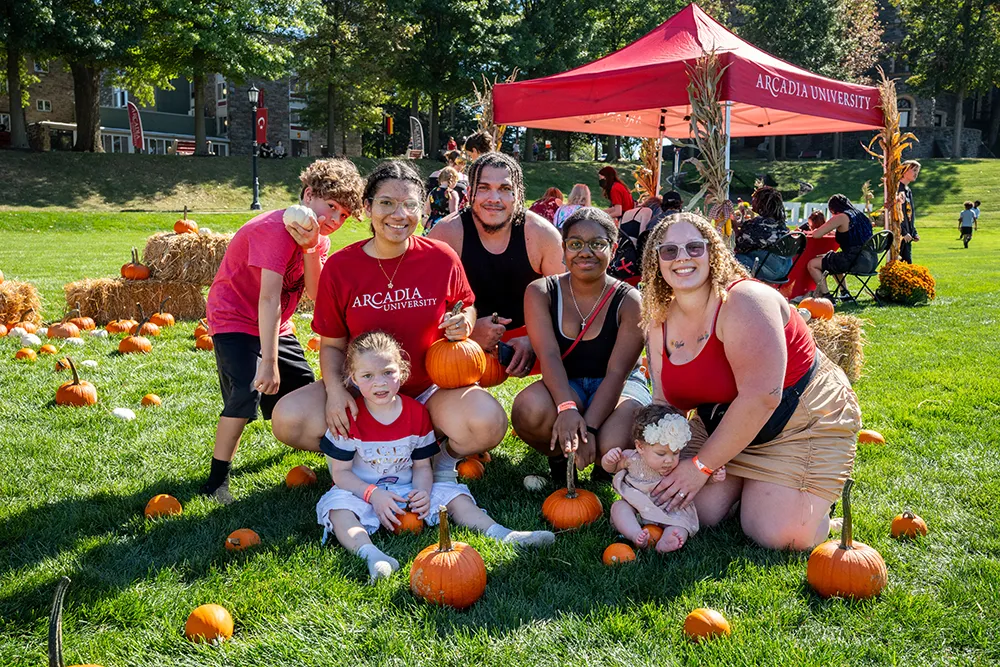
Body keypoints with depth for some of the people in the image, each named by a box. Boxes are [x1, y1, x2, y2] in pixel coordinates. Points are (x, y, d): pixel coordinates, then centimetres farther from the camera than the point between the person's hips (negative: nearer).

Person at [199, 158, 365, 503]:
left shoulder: (319, 239, -1)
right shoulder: (276, 229, -28)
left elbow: (314, 293, -15)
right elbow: (269, 299, -34)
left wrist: (310, 248, -27)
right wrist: (270, 362, -36)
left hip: (275, 325, 8)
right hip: (235, 320, -8)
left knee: (303, 388, 16)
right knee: (247, 394, -24)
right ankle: (217, 481, -15)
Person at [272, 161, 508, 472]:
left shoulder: (442, 258, -6)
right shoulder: (339, 267, -6)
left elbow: (467, 306, 13)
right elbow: (332, 345, 1)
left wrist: (464, 323, -12)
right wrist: (334, 389, -18)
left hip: (431, 388, -1)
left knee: (489, 424, -31)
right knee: (287, 420, -22)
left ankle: (444, 458, 6)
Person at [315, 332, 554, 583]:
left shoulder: (417, 413, -3)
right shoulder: (349, 418, -12)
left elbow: (422, 466, 3)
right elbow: (340, 472, -9)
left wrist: (423, 491, -18)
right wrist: (373, 494, -23)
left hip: (407, 489, 3)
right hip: (362, 491, -3)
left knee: (454, 496, -12)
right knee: (339, 507, -33)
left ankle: (501, 534, -20)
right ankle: (370, 554, -54)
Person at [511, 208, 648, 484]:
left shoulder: (629, 302, -10)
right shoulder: (540, 292, -6)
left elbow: (617, 372, -18)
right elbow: (549, 355, -20)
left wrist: (588, 427, -32)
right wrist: (566, 407, -39)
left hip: (619, 387, -1)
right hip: (564, 386, 1)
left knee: (614, 446, -33)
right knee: (530, 408, -35)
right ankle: (558, 456, 1)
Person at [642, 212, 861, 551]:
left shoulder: (745, 302, -27)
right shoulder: (660, 321, -4)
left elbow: (761, 398, -32)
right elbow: (665, 401, -1)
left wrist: (701, 465, -27)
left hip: (806, 419, -6)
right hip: (724, 424, 6)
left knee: (777, 534, -18)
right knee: (695, 512, -11)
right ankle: (746, 480, 19)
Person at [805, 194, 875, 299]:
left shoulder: (841, 217, -7)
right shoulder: (862, 216, 16)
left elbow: (816, 235, -7)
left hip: (856, 262, -9)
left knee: (812, 265, 0)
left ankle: (827, 297, -3)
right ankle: (844, 294, 36)